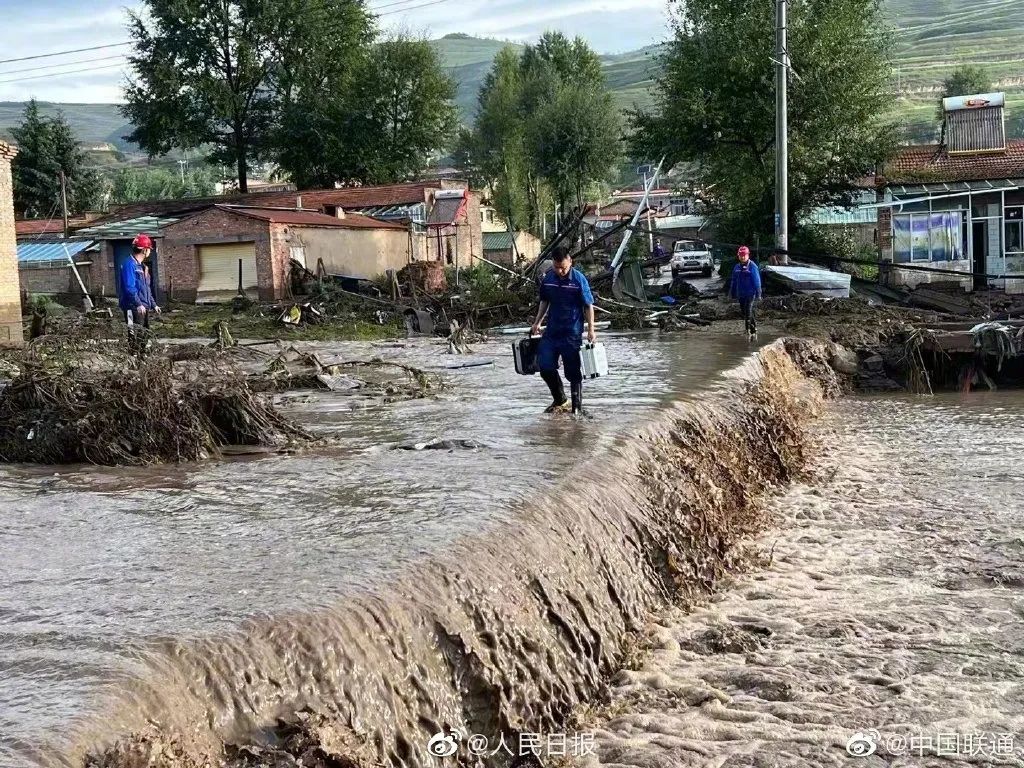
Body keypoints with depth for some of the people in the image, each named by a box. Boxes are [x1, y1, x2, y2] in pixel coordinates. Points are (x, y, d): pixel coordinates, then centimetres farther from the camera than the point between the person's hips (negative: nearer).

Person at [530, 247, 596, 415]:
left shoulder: (579, 279, -11)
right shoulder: (548, 278, 2)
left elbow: (588, 305, -7)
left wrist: (591, 329, -10)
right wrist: (537, 323, 15)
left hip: (572, 332, -5)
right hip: (552, 330, 5)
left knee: (573, 372, 0)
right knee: (545, 366, 2)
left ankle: (577, 407, 11)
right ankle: (560, 401, 23)